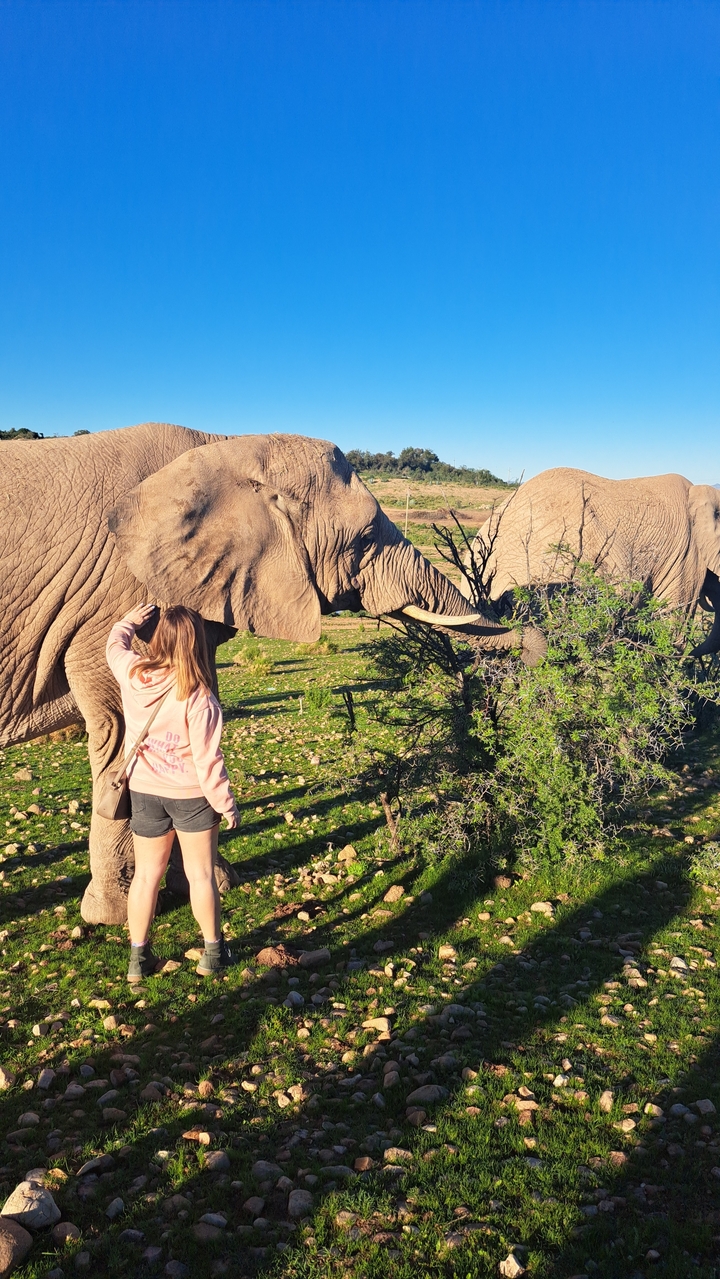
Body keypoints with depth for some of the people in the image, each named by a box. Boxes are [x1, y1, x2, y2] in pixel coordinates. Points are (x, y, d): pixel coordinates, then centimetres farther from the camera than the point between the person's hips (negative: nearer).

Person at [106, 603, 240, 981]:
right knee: (201, 875, 11)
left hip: (143, 793, 4)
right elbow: (207, 759, -18)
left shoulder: (133, 674, -10)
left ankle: (139, 956, 23)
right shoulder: (198, 698, -22)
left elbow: (115, 645, 14)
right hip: (191, 795, -4)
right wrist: (226, 804, -7)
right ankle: (213, 952, 24)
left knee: (146, 874, 16)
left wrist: (129, 621, 34)